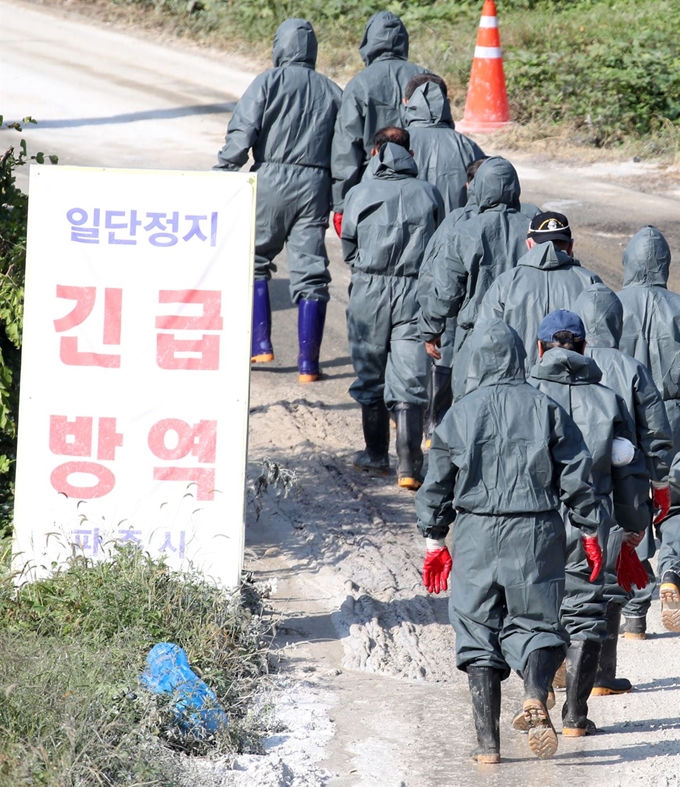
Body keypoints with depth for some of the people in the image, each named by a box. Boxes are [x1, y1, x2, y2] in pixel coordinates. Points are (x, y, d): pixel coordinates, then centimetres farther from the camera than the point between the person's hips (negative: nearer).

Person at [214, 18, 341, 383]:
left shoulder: (269, 82, 0)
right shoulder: (331, 92, 13)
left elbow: (241, 134, -9)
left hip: (271, 179, -3)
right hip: (315, 185, 3)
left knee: (255, 261, 14)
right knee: (310, 273, 3)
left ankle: (260, 344, 8)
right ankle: (308, 363, 1)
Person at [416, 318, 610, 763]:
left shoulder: (461, 414, 1)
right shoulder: (545, 409, -1)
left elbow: (438, 484, 5)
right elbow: (577, 478, 0)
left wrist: (434, 541, 15)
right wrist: (591, 533, 9)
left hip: (477, 534, 0)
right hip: (536, 534, 0)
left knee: (478, 632, 7)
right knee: (535, 623, 10)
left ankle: (487, 742, 3)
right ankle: (536, 697, -21)